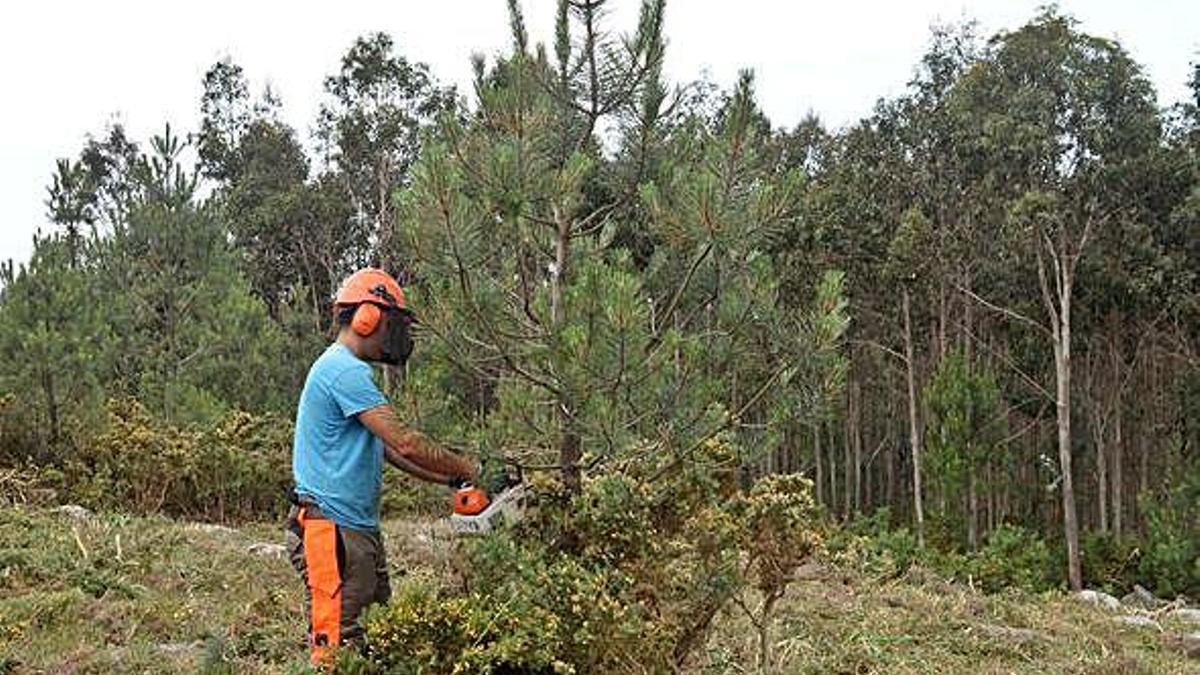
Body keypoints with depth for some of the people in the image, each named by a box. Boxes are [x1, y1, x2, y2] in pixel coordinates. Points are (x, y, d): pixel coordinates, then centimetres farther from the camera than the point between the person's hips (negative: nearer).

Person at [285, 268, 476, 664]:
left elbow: (388, 451, 20)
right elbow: (404, 442, -19)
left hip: (360, 529, 11)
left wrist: (448, 478, 13)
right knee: (337, 648, -10)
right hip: (331, 529, -11)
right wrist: (462, 469, -5)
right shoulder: (345, 370, -14)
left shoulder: (349, 371, 19)